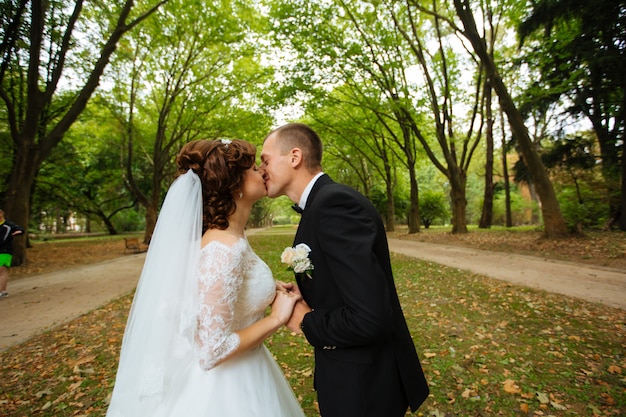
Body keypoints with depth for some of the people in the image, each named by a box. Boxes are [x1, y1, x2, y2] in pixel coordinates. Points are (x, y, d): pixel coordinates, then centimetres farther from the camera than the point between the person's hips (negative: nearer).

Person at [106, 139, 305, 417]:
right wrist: (276, 318, -18)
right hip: (228, 388, -8)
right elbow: (212, 351, -27)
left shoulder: (227, 238, -2)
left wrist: (267, 294, 2)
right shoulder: (224, 249, -29)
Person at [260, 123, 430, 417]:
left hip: (364, 385, -8)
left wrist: (307, 321, -16)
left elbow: (370, 319, -31)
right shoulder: (324, 200, 3)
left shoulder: (334, 203, -26)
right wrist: (304, 294, -2)